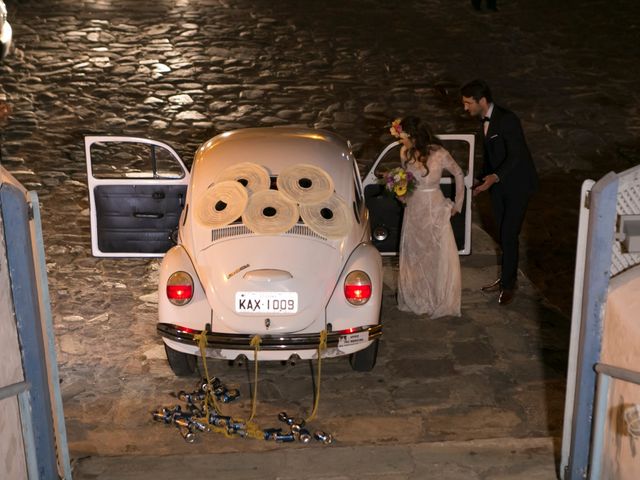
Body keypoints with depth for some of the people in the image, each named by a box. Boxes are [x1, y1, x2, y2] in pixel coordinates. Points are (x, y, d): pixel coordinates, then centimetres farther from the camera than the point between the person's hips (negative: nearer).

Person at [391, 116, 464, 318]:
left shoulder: (439, 154, -17)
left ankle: (442, 302, 22)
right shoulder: (405, 153, -5)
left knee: (440, 256, 4)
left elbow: (459, 174, -2)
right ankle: (416, 299, 30)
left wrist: (457, 204, 2)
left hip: (435, 211, -4)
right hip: (413, 210, 4)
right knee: (414, 256, 13)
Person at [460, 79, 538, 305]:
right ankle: (507, 277, 30)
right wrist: (482, 179, 14)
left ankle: (508, 284, 8)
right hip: (498, 183, 8)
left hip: (517, 184, -8)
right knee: (502, 234, 15)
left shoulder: (507, 119, -23)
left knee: (509, 235, -5)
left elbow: (516, 155, -27)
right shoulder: (484, 119, 3)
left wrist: (495, 177, -40)